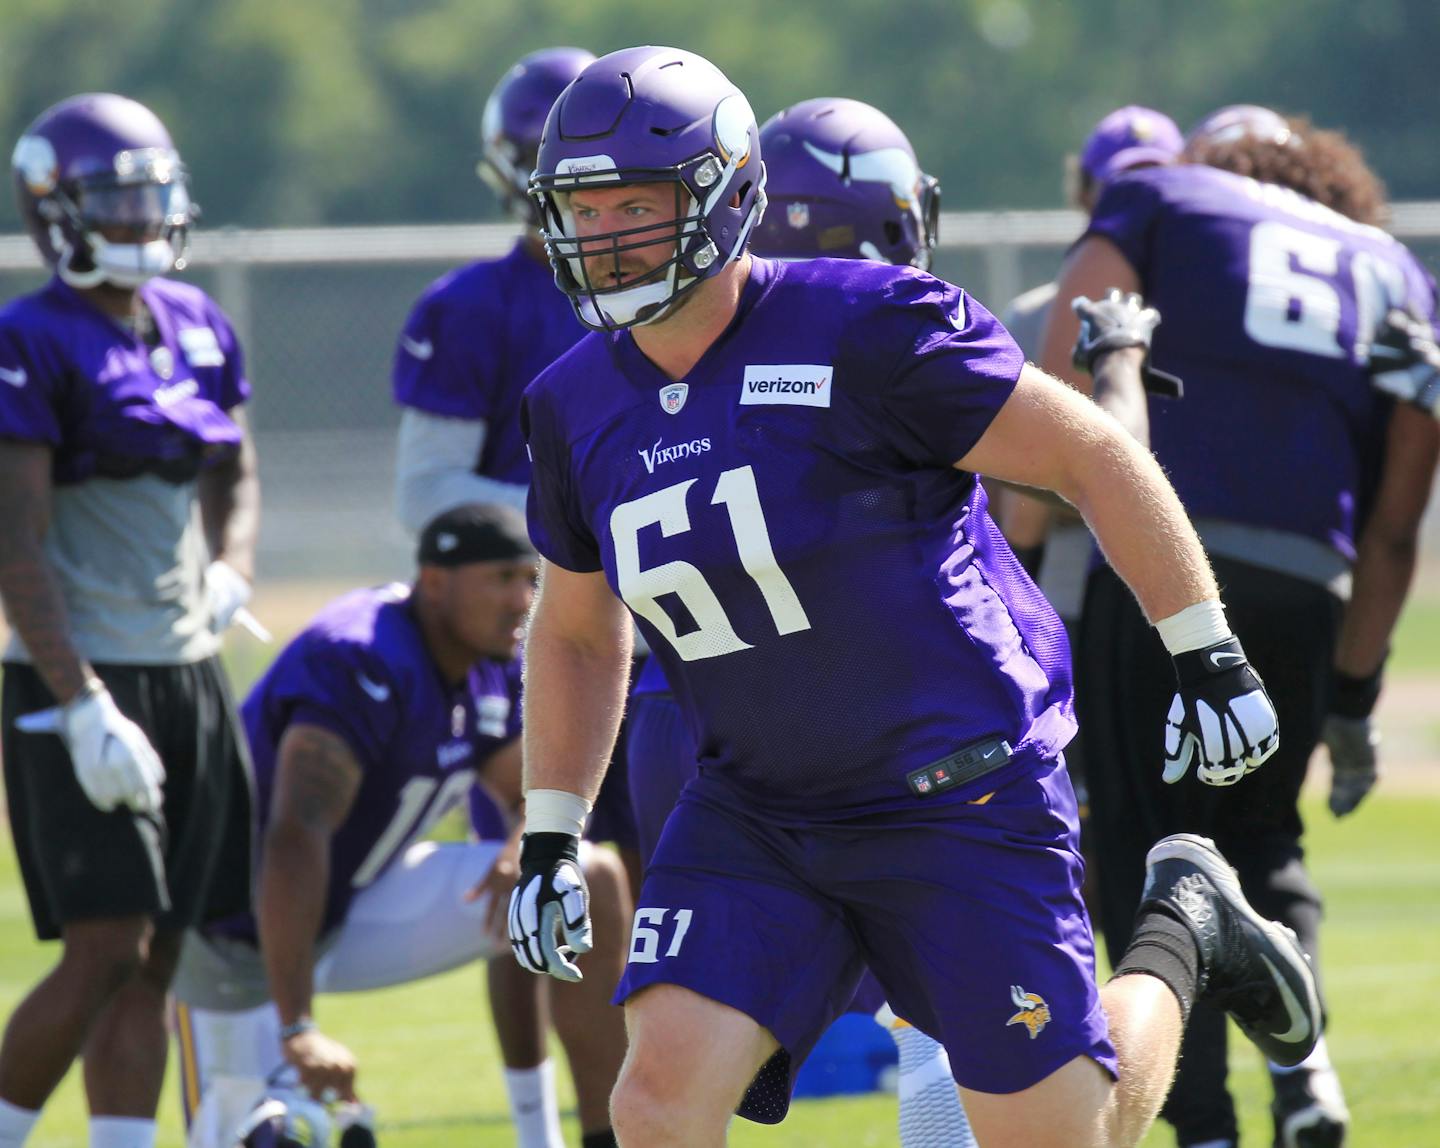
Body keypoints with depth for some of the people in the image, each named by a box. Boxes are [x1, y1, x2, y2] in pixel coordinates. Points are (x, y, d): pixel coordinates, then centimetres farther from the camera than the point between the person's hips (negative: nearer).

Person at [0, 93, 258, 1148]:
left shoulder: (196, 327, 10)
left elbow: (237, 477, 25)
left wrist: (231, 569, 3)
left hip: (186, 673, 7)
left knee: (153, 964, 5)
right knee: (105, 952, -12)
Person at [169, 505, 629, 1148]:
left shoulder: (495, 669, -3)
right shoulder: (361, 667, -31)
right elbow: (295, 840, -41)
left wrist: (525, 853, -21)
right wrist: (298, 1029, -48)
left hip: (357, 903, 8)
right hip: (243, 937, -8)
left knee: (594, 885, -5)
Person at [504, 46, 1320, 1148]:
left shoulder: (861, 332, -17)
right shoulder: (579, 406, 1)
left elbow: (1094, 455, -9)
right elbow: (576, 633, 18)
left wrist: (1209, 656, -7)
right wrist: (548, 839, 13)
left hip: (959, 797, -5)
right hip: (754, 815, 5)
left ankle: (1181, 931, 30)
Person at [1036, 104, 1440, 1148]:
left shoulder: (1156, 203, 17)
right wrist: (1355, 692, 27)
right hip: (1307, 583, 3)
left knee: (1153, 854, 6)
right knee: (1261, 837, 22)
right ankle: (1303, 1054, -1)